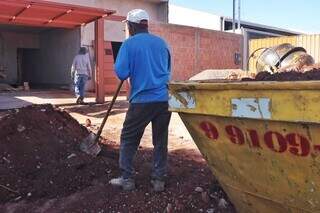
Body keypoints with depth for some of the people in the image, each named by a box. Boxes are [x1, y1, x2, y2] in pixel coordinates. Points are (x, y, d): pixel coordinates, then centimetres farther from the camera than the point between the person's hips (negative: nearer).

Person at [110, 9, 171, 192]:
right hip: (164, 99, 4)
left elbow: (121, 73, -8)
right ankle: (159, 180, 18)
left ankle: (127, 179, 17)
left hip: (142, 100, -4)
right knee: (161, 141, 11)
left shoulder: (129, 44, -3)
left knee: (128, 139, 11)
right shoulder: (162, 42, 12)